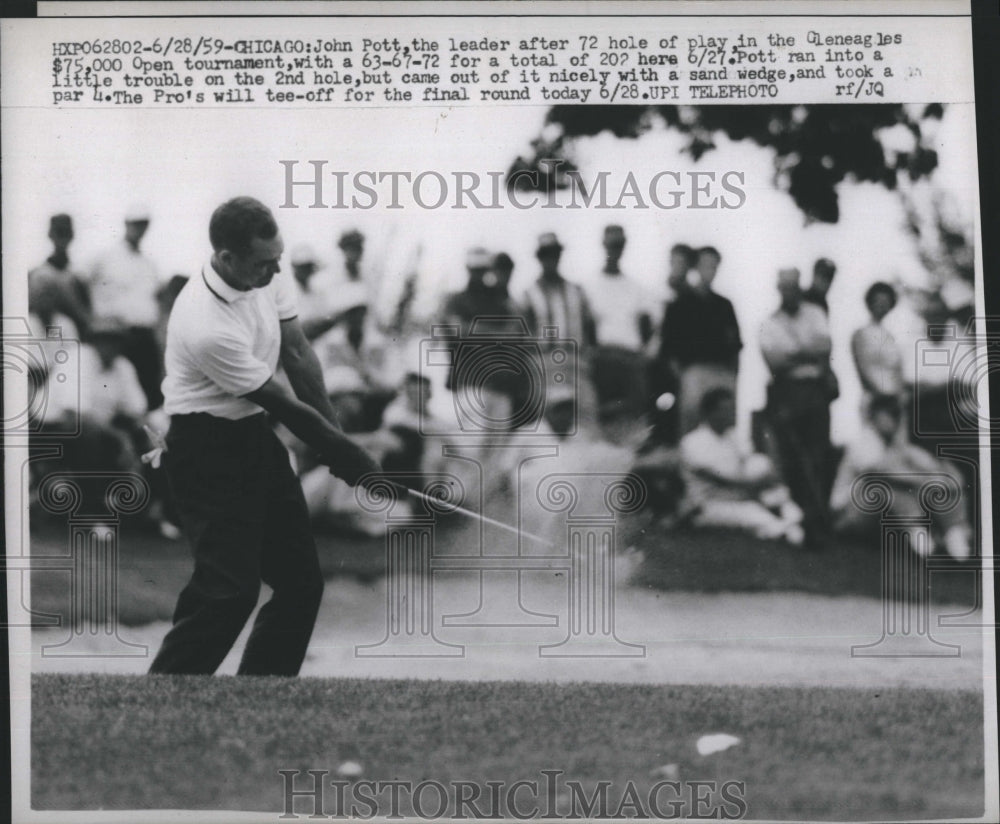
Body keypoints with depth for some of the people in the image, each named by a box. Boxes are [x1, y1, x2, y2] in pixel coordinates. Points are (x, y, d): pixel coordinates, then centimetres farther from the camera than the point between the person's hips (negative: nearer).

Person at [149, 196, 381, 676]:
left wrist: (334, 435, -3)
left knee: (301, 582, 5)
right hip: (208, 451, -8)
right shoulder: (208, 327, -29)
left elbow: (297, 353, 4)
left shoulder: (266, 276, -5)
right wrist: (350, 459, -9)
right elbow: (284, 405, -19)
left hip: (255, 434, 8)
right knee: (230, 589, -16)